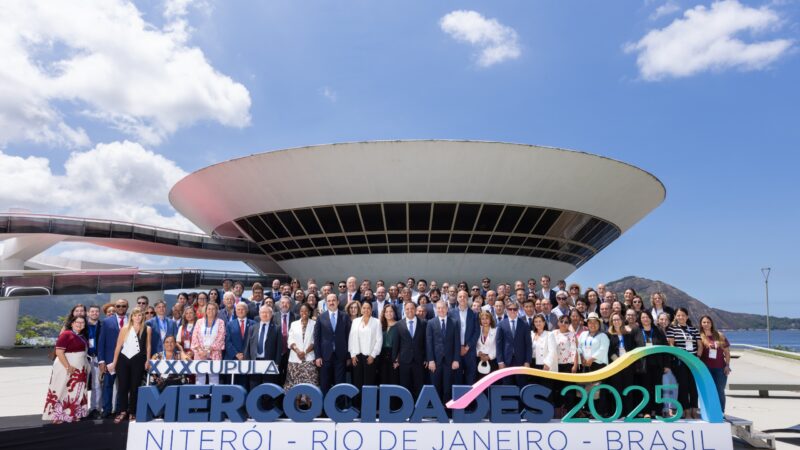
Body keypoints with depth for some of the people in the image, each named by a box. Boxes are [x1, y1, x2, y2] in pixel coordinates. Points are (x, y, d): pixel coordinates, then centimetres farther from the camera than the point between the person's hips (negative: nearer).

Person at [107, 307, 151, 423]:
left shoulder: (147, 329, 4)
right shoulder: (125, 329, 4)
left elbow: (148, 346, 8)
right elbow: (118, 346, 5)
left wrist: (147, 360, 1)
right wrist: (114, 362, 3)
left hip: (138, 360, 0)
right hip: (123, 359, 1)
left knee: (135, 386, 5)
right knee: (123, 386, 2)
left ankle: (132, 413, 14)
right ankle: (123, 411, 15)